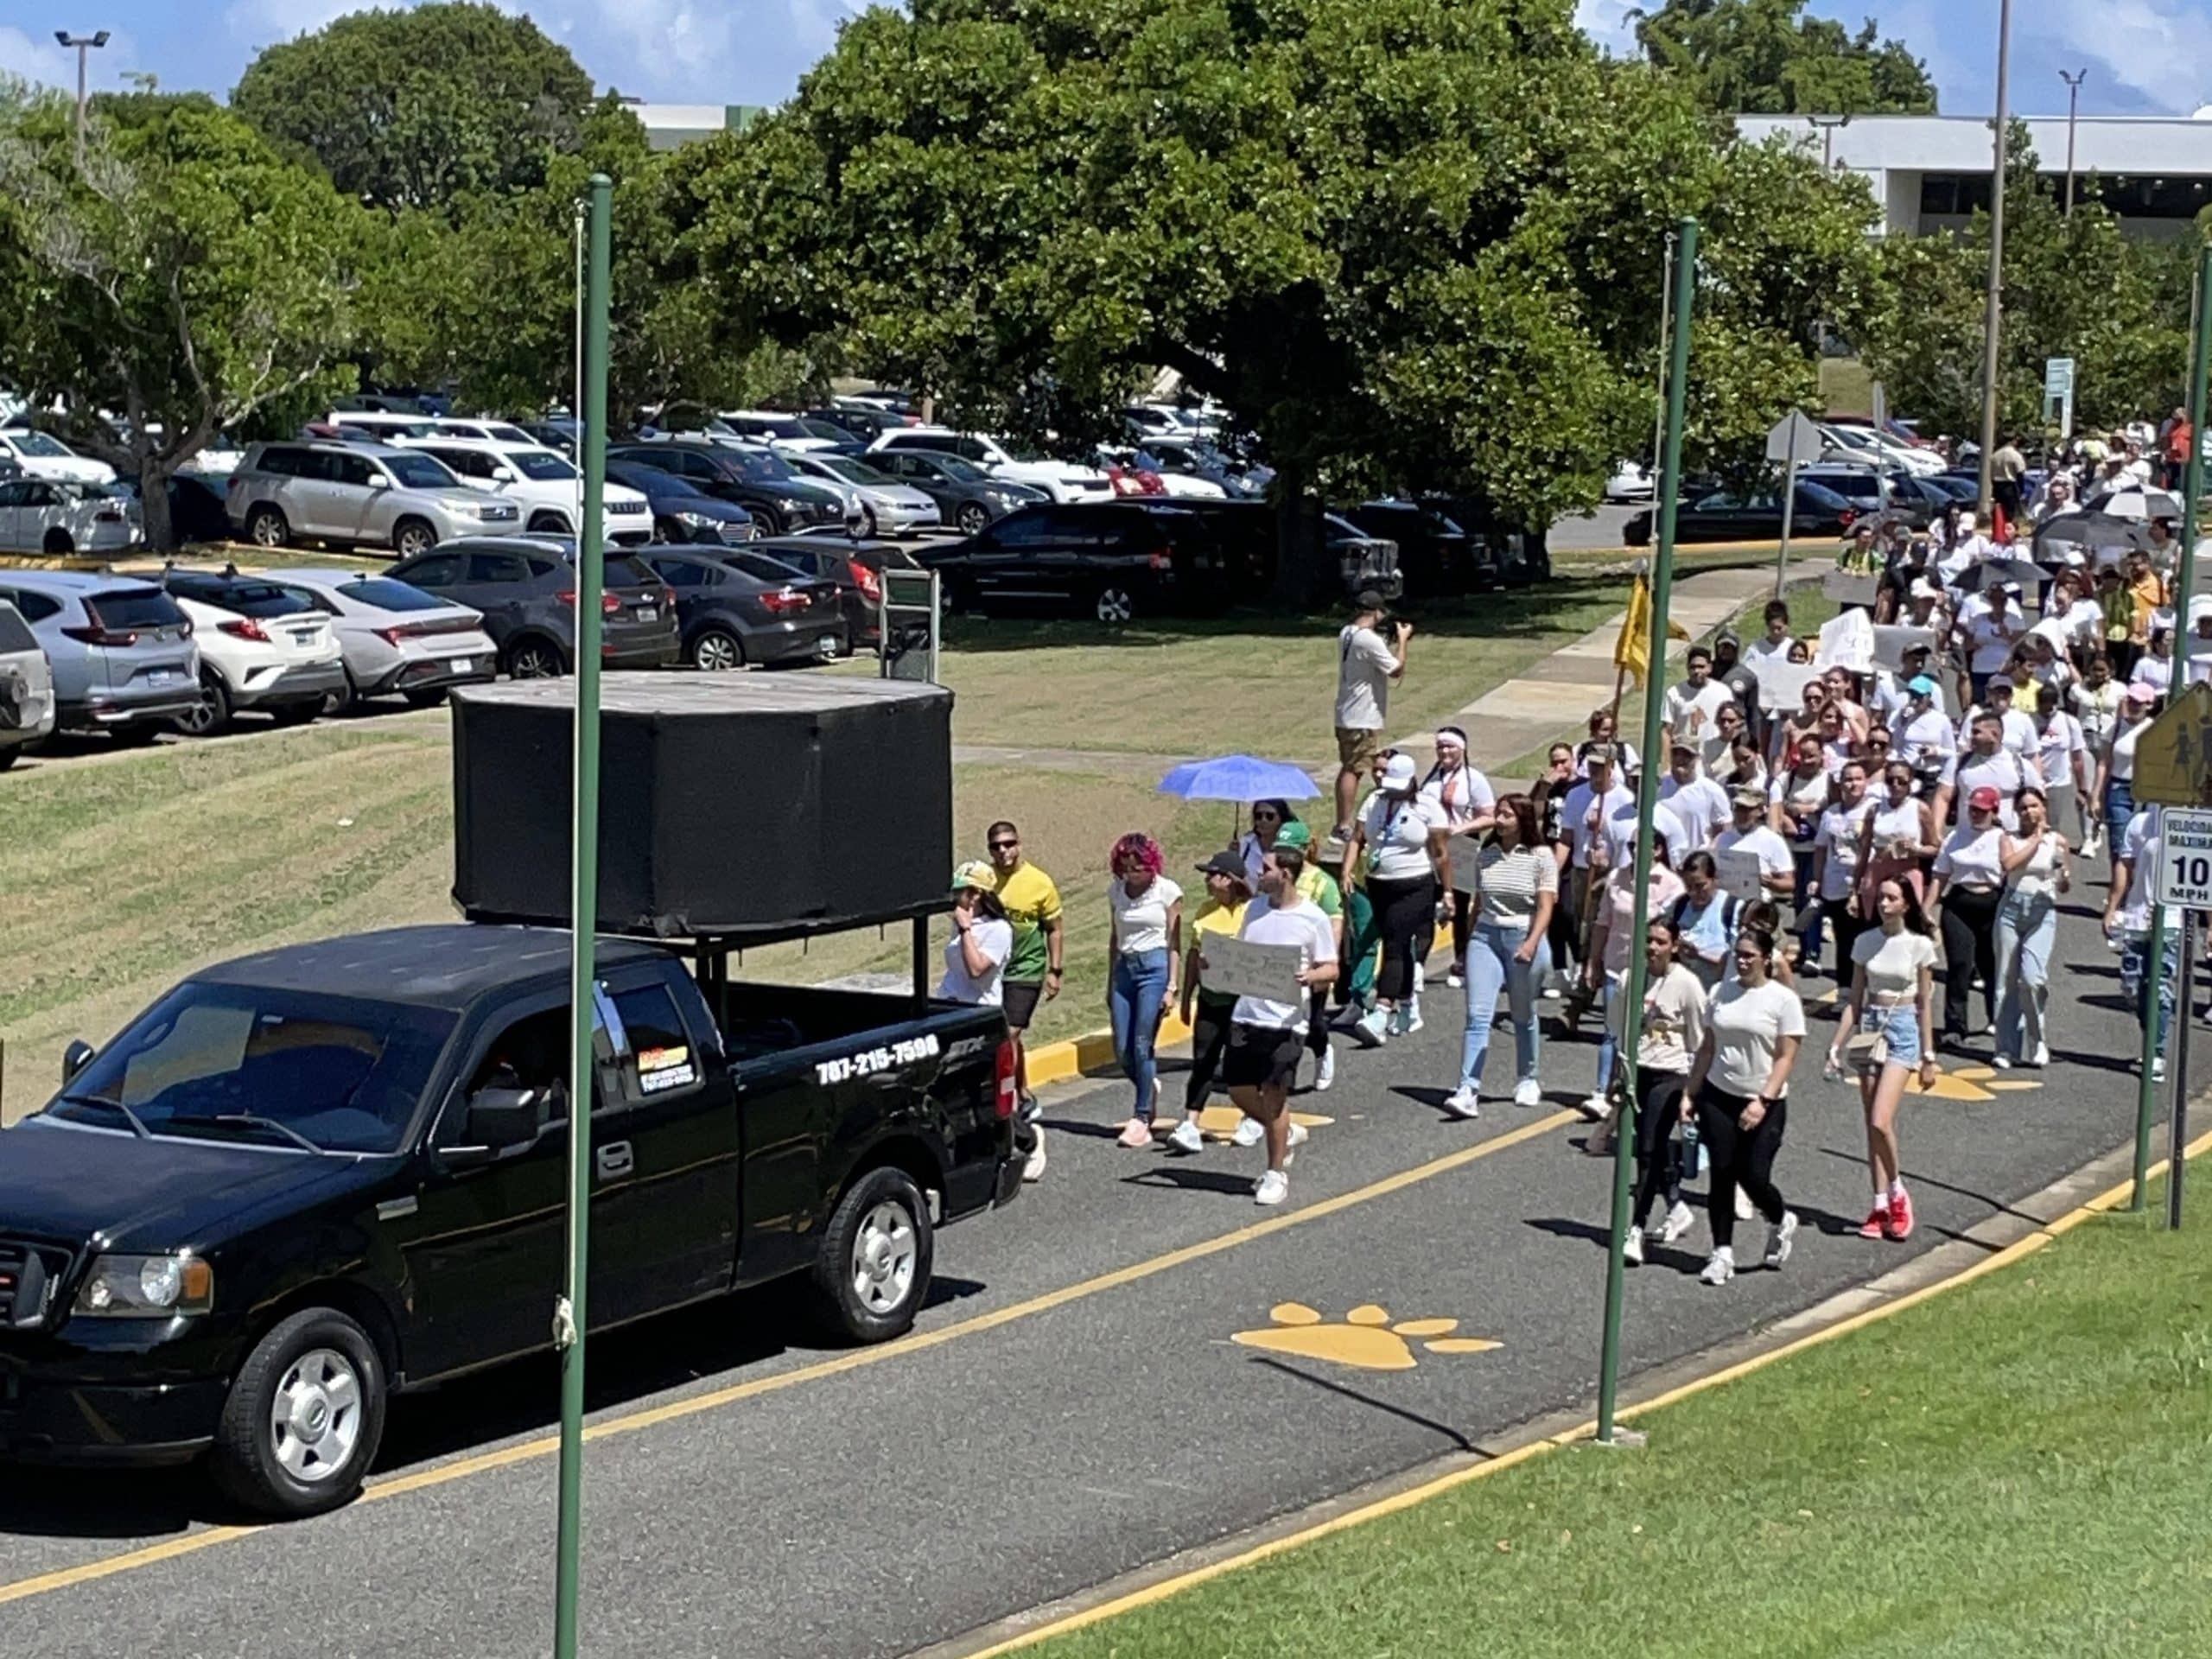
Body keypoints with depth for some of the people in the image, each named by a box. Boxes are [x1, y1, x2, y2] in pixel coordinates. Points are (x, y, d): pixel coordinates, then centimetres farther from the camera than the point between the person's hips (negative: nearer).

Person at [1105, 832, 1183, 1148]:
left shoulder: (1167, 891, -4)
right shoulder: (1115, 891, 9)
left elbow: (1174, 943, -4)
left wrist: (1171, 986, -9)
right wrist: (1110, 983, 17)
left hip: (1154, 967, -5)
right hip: (1124, 968, 5)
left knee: (1142, 1045, -10)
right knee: (1121, 1050, 0)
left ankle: (1142, 1117, -2)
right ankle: (1150, 1088, 28)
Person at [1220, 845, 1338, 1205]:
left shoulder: (1313, 919, -7)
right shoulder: (1255, 908, 9)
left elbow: (1331, 970, -4)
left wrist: (1309, 977, -25)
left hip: (1286, 1021, -6)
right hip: (1246, 1014, 6)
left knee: (1273, 1093, -5)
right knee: (1239, 1089, 9)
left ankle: (1276, 1173, 7)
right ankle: (1286, 1134, 35)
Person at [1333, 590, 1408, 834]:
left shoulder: (1346, 634, 9)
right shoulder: (1370, 640, -21)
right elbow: (1396, 670, -17)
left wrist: (1393, 641, 13)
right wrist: (1402, 640, -6)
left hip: (1346, 714, 10)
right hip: (1363, 718, -10)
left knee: (1347, 768, 15)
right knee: (1353, 770, -6)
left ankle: (1342, 823, 20)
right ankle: (1344, 826, -4)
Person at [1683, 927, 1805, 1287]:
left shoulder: (1783, 999, -7)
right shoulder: (1722, 993, 7)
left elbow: (1786, 1057, -10)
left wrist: (1763, 1102, -18)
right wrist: (1689, 1093, 7)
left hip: (1764, 1104, -4)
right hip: (1718, 1096, 4)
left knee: (1753, 1177, -6)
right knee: (1722, 1174, 0)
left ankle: (1781, 1222, 26)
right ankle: (1722, 1253, 6)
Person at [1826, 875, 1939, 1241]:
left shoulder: (1919, 945, -4)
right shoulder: (1865, 943, 5)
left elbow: (1925, 1004, 0)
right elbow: (1854, 1000, 9)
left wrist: (1928, 1057, 0)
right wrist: (1836, 1047, 5)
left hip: (1902, 1031, -4)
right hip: (1869, 1028, 4)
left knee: (1880, 1121, -16)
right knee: (1873, 1126, 4)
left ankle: (1897, 1194, 3)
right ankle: (1881, 1207, 9)